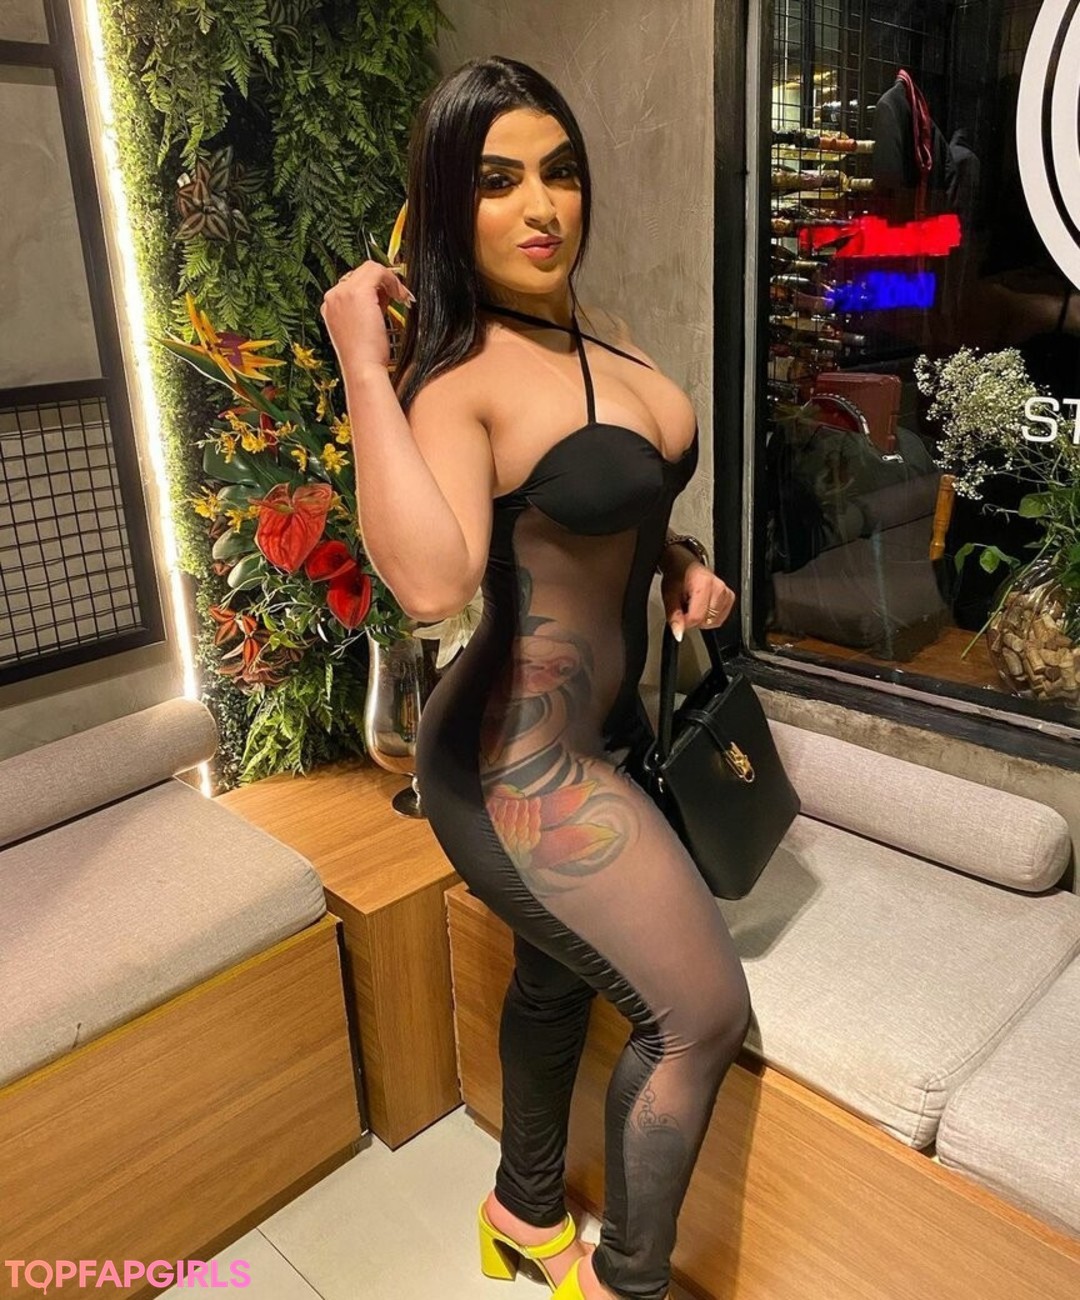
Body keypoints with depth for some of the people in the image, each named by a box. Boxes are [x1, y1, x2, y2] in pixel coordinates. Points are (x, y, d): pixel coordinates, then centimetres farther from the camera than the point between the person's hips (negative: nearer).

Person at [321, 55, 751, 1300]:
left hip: (598, 733, 9)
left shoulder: (603, 337, 5)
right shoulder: (452, 380, -21)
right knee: (703, 1015, 2)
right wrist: (362, 364, -33)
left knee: (558, 975, 25)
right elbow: (432, 582, -41)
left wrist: (679, 565, 4)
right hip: (524, 771, -9)